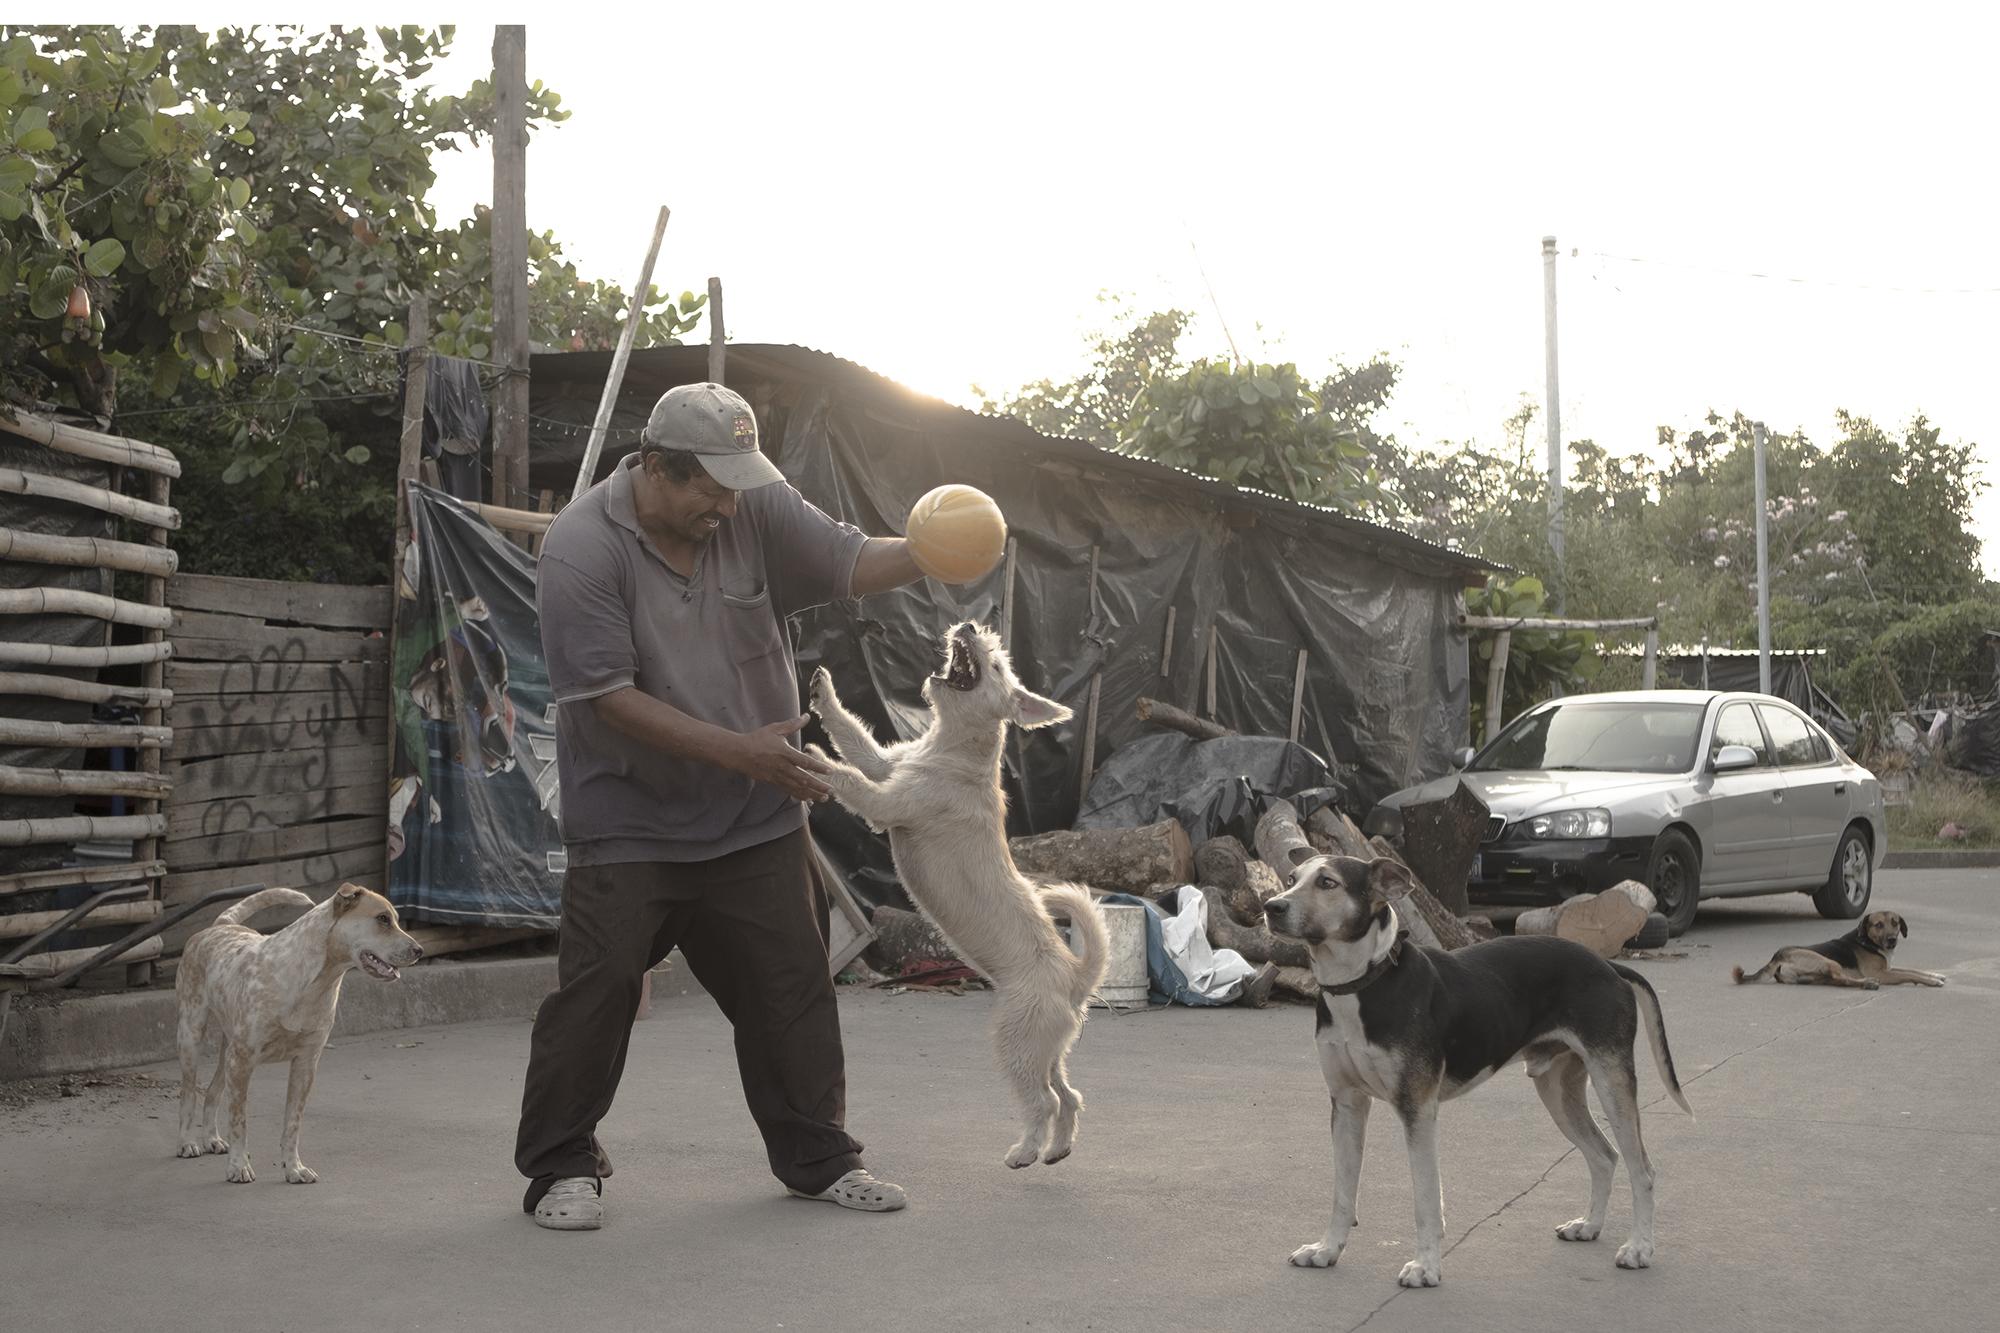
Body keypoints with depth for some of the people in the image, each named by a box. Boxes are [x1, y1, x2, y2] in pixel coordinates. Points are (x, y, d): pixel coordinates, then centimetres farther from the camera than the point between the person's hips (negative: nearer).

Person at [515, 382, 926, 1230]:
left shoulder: (756, 509, -3)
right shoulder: (582, 548, -17)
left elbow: (850, 565, -3)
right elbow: (610, 697, -19)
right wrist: (740, 750, -22)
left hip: (756, 815, 5)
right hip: (628, 823, -4)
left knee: (791, 986, 9)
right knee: (597, 991, -5)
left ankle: (817, 1157, 23)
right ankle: (560, 1167, 12)